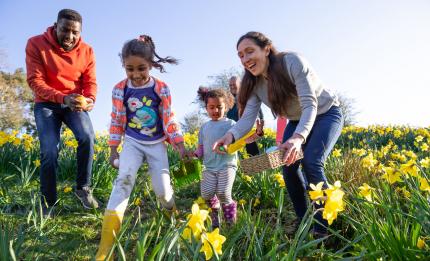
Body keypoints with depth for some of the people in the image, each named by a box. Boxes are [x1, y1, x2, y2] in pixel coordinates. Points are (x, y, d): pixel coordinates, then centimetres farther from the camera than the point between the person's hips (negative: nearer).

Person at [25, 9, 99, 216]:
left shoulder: (86, 51, -4)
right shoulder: (36, 44, -12)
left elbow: (90, 82, -4)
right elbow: (35, 81, -16)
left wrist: (90, 100, -28)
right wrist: (62, 98, -31)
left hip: (75, 103, 2)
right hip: (46, 103, -1)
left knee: (87, 137, -26)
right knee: (49, 151, -15)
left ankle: (83, 188, -6)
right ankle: (47, 203, 3)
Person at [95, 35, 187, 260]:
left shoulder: (161, 89, -9)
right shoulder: (119, 90, -8)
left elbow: (169, 121, -3)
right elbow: (116, 122, 2)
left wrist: (181, 147, -6)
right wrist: (113, 150, 4)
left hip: (157, 144, 0)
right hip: (132, 143, 0)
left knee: (162, 189, -2)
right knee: (123, 180, -20)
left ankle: (174, 217, 35)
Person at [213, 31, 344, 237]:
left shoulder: (292, 62, -29)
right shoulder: (254, 83, -11)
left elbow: (310, 105, -36)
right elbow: (247, 117, -23)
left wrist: (298, 137, -54)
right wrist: (231, 135, -46)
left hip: (325, 114, -5)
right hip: (298, 122, 6)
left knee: (311, 163, -24)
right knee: (289, 166, -9)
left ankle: (324, 227, -8)